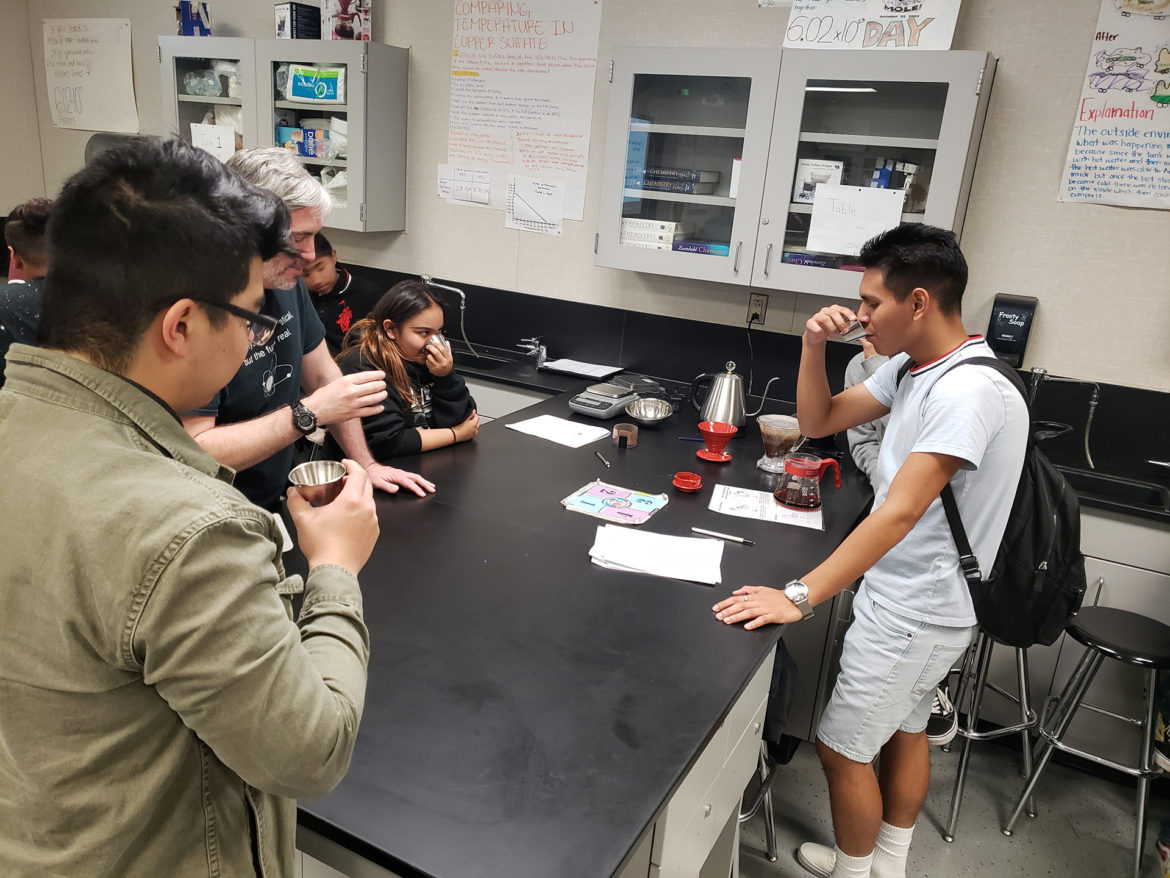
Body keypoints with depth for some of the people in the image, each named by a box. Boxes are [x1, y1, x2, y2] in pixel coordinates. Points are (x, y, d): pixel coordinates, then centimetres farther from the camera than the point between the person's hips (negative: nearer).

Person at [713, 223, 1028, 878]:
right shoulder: (912, 367, 1)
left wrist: (800, 597, -36)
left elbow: (900, 511, -34)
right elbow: (818, 421, 7)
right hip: (915, 597, 9)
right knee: (904, 727, 25)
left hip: (917, 612, -9)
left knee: (843, 748, 7)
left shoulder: (971, 390, -28)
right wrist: (815, 345, -11)